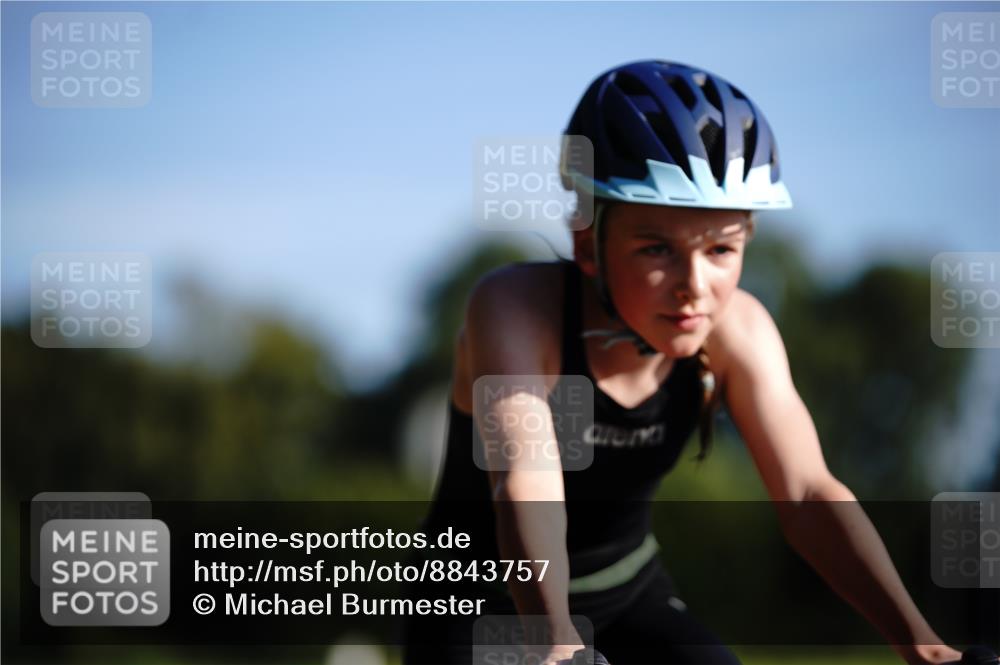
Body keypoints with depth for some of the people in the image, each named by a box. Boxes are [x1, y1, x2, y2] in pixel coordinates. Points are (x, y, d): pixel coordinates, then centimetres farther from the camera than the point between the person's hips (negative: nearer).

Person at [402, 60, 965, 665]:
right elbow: (526, 485, -42)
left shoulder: (736, 329, -17)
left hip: (625, 593, 4)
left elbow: (809, 495, -25)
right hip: (487, 607, -3)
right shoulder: (516, 307, -28)